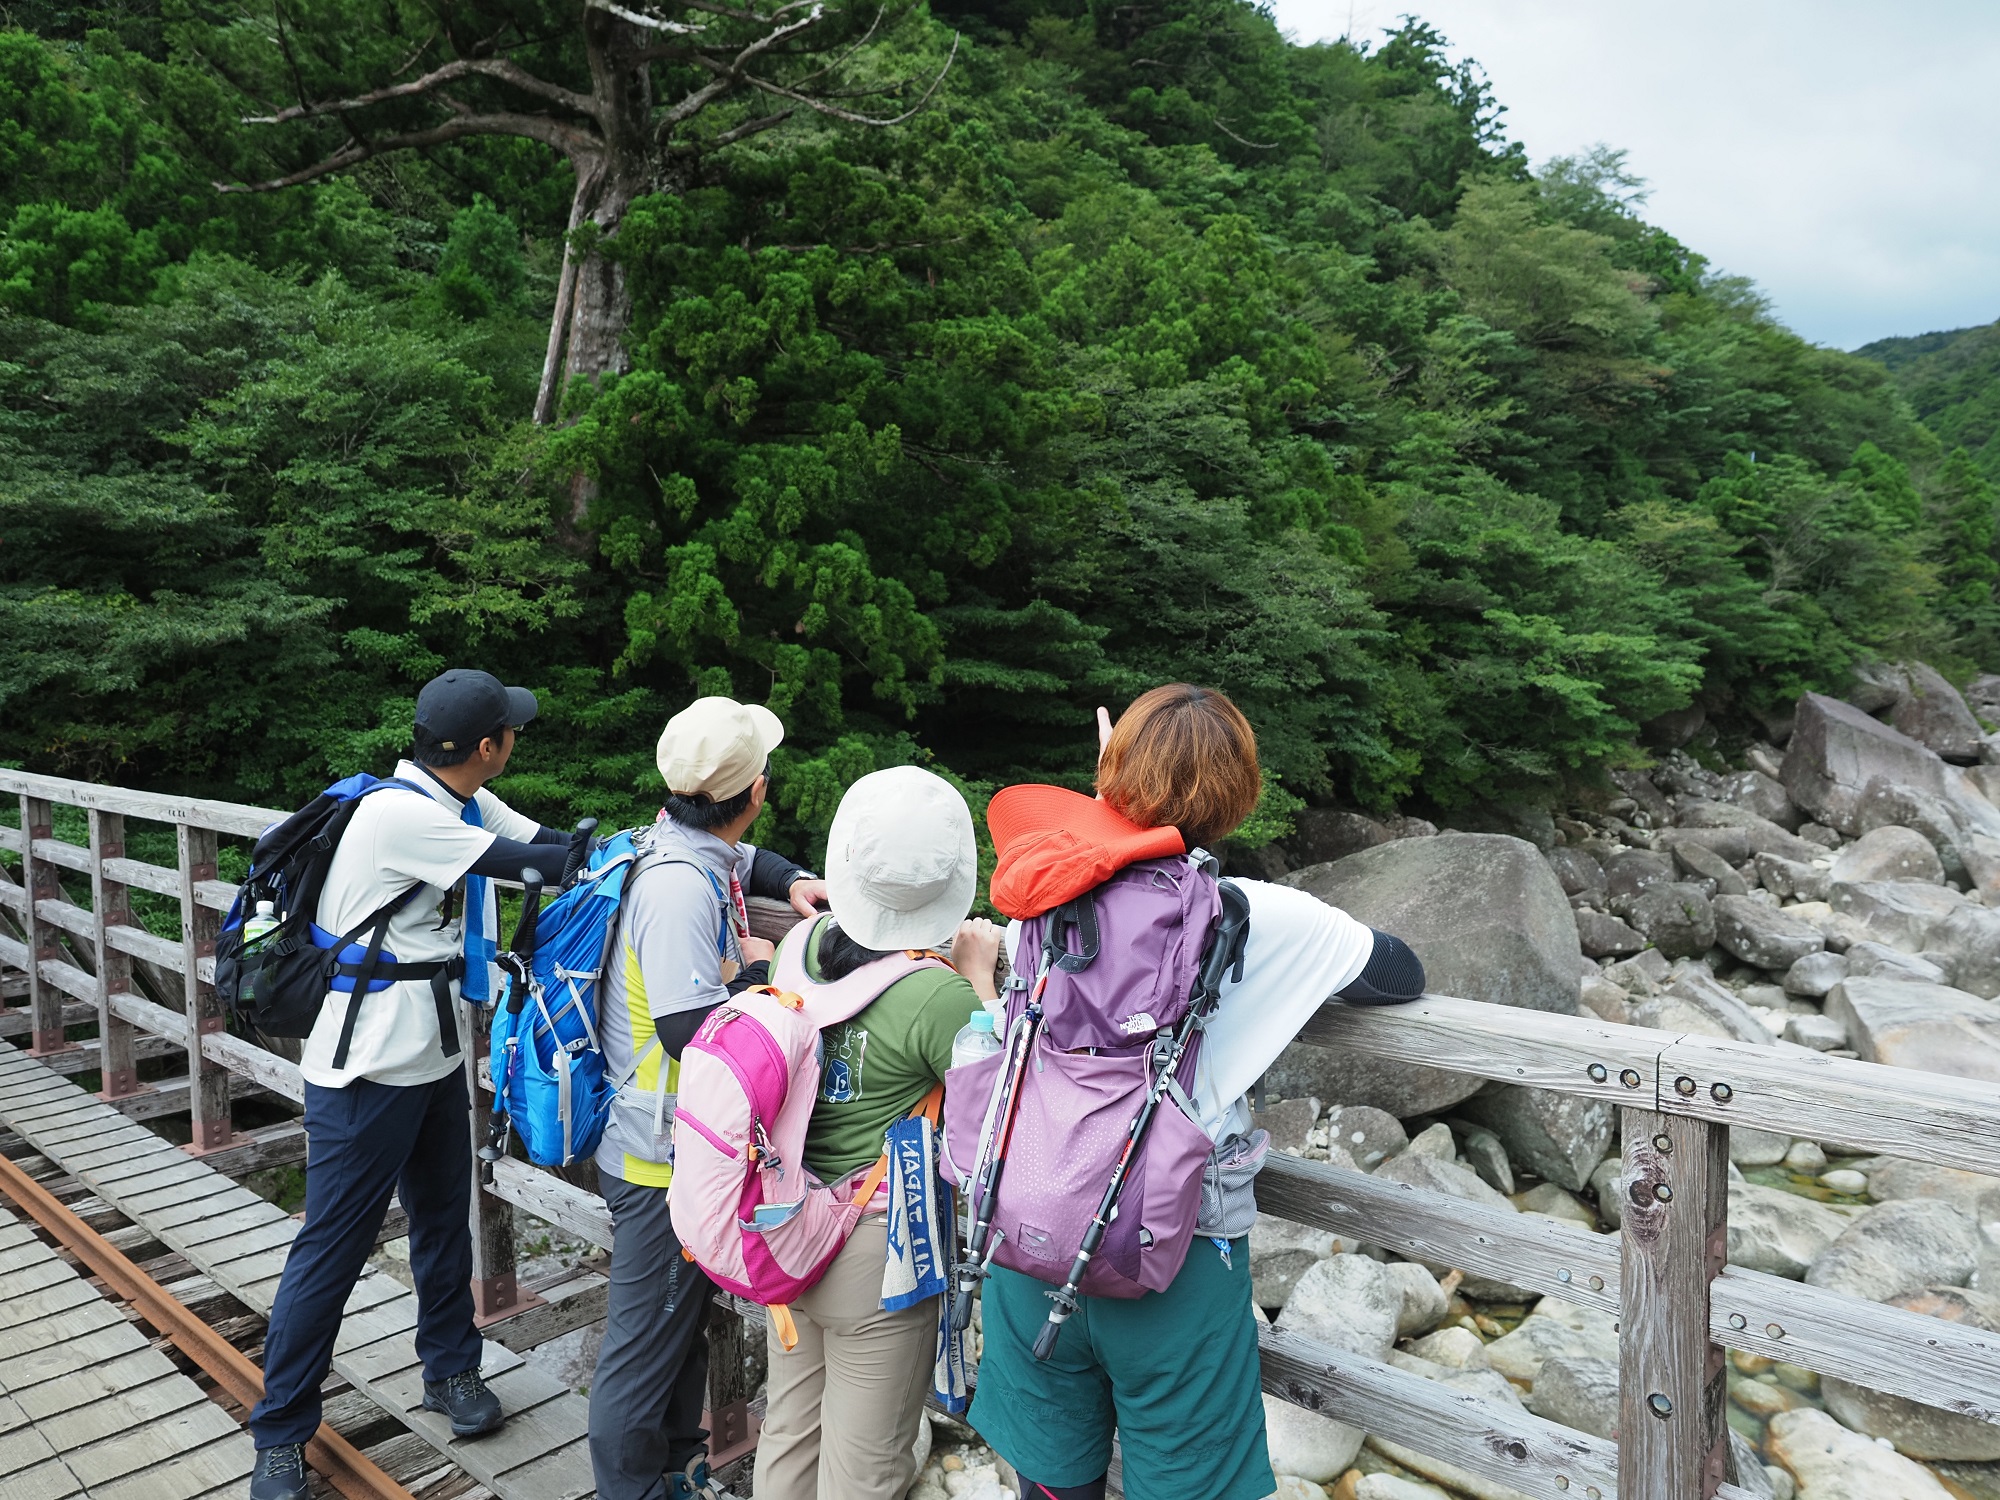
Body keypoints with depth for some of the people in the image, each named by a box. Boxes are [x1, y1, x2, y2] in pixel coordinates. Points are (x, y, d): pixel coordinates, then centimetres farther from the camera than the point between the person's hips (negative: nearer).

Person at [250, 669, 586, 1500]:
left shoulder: (466, 804, 2)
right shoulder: (399, 815, -25)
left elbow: (553, 841, -3)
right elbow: (527, 863, -24)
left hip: (435, 1057, 8)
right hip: (366, 1069, -8)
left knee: (445, 1219, 19)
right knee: (333, 1246, 5)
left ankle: (451, 1369, 37)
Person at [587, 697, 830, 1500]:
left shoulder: (691, 850, 0)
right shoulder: (680, 886, -29)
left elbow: (748, 860, 24)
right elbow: (693, 1034, -33)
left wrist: (794, 881, 3)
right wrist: (756, 968, -18)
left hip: (687, 1144, 10)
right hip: (664, 1162, -10)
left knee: (686, 1315, 26)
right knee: (646, 1342, 9)